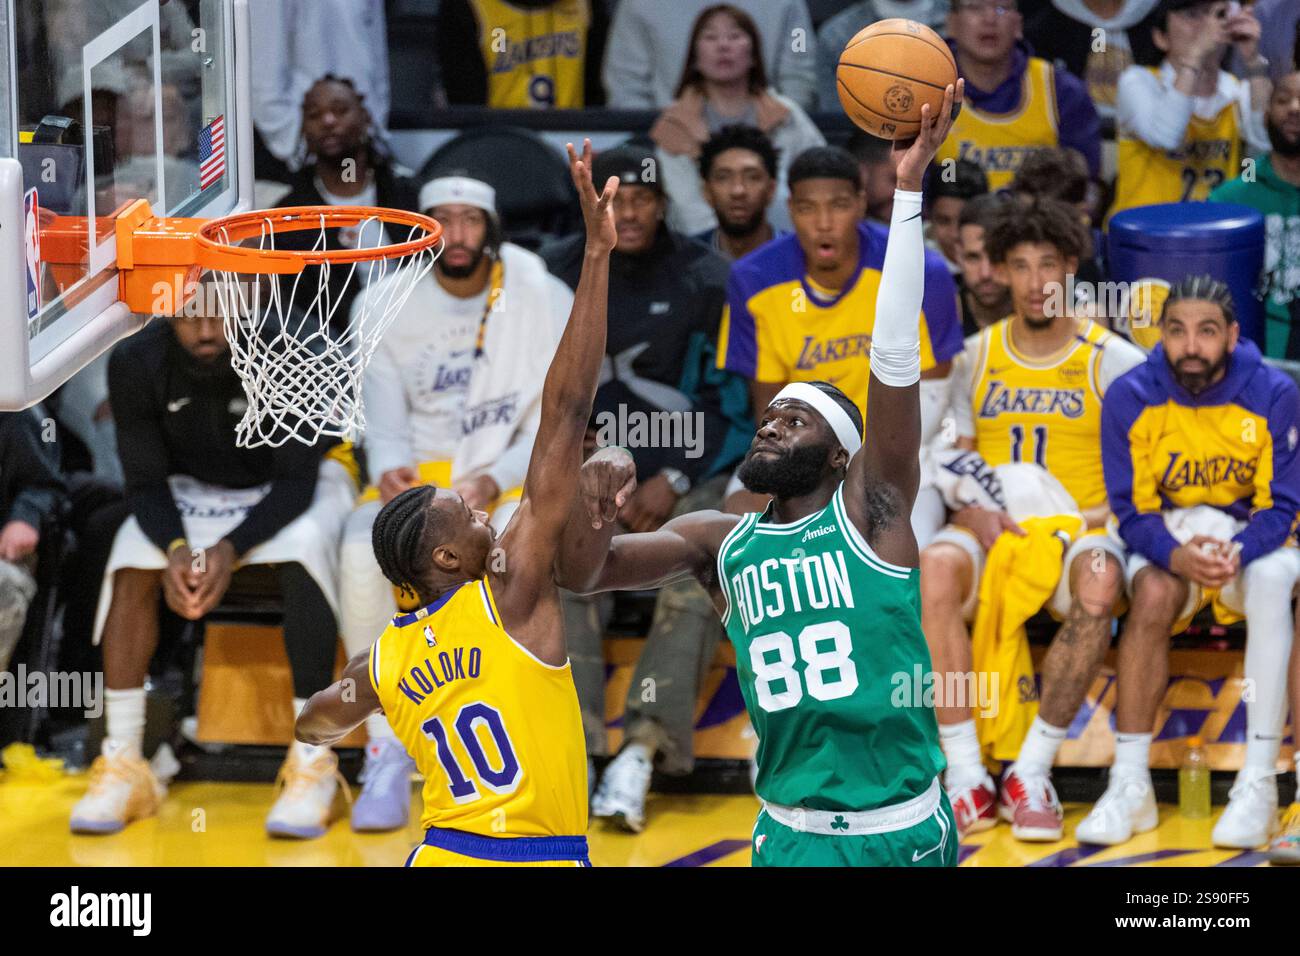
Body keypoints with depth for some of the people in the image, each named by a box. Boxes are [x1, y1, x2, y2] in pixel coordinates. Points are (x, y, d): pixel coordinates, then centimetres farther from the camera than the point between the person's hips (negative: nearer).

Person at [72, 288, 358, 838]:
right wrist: (175, 548, -34)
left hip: (299, 484, -3)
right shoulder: (135, 365, -20)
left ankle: (313, 762, -34)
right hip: (195, 492, 3)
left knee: (303, 547, -35)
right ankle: (122, 764, -22)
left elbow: (295, 484, -25)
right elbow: (145, 483, -14)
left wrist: (232, 549, -41)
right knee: (133, 560, -25)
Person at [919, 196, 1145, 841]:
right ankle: (967, 777, -32)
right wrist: (978, 514, -10)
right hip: (992, 534, 2)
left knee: (1099, 579, -39)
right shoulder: (976, 358, 12)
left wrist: (1084, 522, -17)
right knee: (936, 566, -34)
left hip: (1081, 533, -2)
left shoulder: (1113, 361, 3)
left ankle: (1031, 771, -30)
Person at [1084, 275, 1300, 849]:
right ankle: (1130, 786, -29)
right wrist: (1177, 555, -31)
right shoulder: (1130, 398, -11)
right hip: (1166, 543, 1)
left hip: (1253, 541, -1)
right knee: (1152, 592, -33)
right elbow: (1132, 511, -9)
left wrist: (1236, 553, -32)